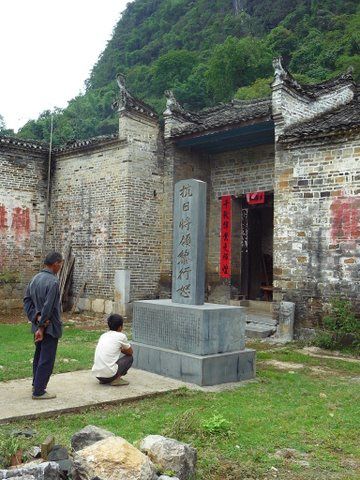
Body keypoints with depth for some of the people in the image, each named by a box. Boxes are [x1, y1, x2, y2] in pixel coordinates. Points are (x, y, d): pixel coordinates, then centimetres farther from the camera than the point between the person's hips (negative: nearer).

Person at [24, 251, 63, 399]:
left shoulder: (35, 278, 6)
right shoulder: (53, 281, -20)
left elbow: (27, 300, 5)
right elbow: (48, 307, -22)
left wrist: (36, 317, -3)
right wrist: (42, 327, -16)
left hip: (38, 325, 9)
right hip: (50, 326, -9)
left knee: (38, 356, 21)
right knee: (47, 359, 1)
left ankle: (36, 385, 33)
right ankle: (39, 391, 7)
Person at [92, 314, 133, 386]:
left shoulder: (103, 335, 16)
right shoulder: (121, 336, -1)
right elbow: (130, 352, 15)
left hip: (97, 374, 6)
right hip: (109, 374, -6)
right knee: (129, 358, 14)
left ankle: (103, 380, 14)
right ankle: (116, 379, 0)